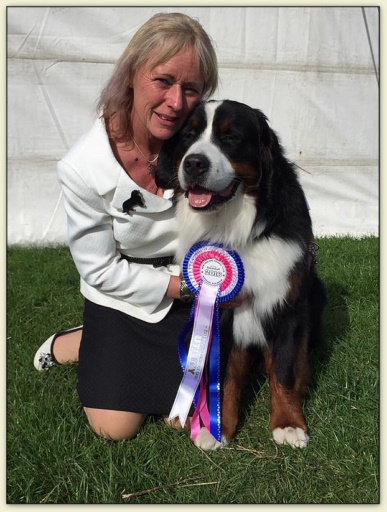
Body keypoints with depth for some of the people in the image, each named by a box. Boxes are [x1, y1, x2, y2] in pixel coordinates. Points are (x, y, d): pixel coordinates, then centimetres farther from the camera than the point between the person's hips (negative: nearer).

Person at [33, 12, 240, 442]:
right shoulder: (83, 168, -26)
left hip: (193, 289, 2)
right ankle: (80, 343, 23)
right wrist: (179, 285, -20)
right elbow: (101, 270, -15)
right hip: (121, 294, -2)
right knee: (115, 427, -2)